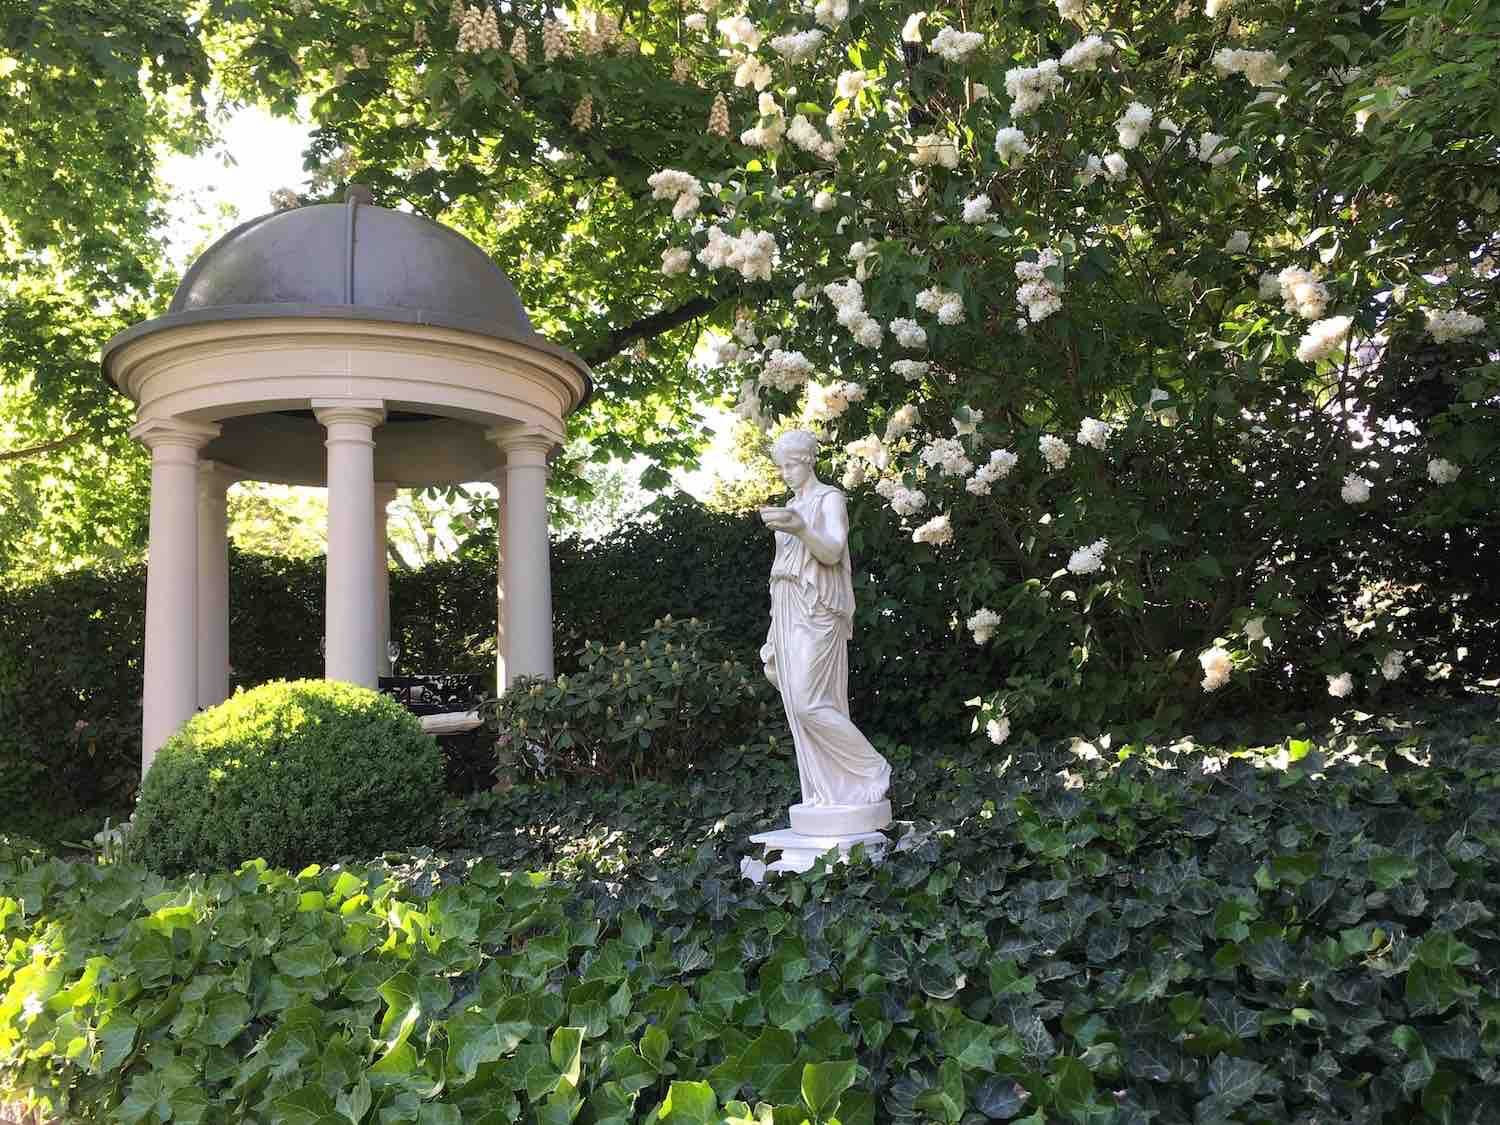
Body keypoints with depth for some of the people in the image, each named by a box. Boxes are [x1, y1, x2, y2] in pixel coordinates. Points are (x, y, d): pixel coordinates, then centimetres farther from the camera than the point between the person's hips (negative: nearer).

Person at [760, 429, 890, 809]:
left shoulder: (829, 498, -1)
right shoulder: (791, 506, 20)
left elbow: (833, 553, -14)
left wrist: (799, 528, -33)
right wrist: (775, 632, 16)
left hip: (816, 611, -8)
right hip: (788, 612, 8)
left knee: (809, 702, -15)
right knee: (798, 705, 3)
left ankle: (872, 771, -2)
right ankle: (827, 791, 7)